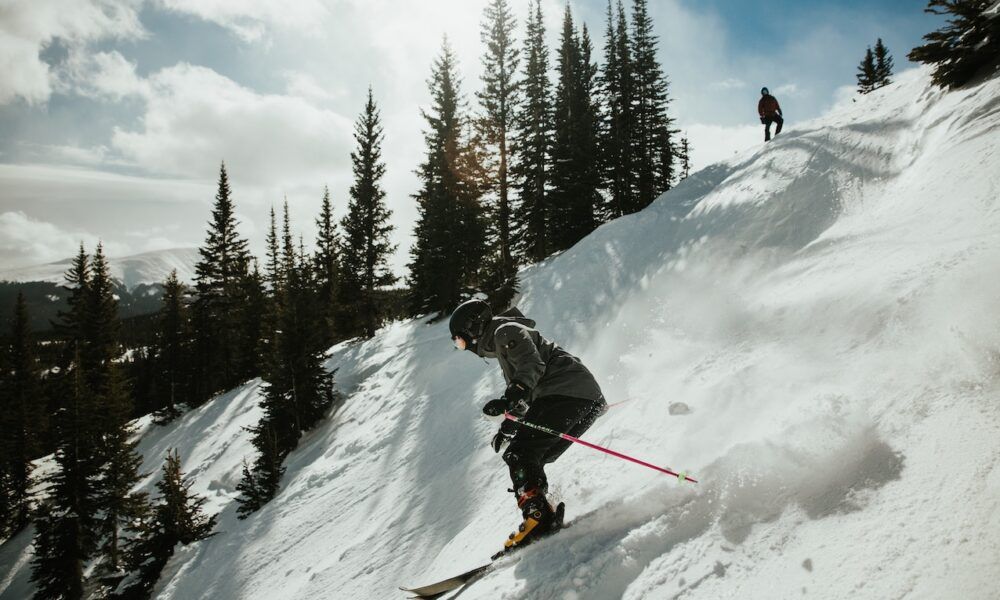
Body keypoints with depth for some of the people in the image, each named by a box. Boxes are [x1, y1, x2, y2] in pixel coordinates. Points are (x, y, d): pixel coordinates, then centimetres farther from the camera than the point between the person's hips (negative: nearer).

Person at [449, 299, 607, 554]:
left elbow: (533, 366, -16)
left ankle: (538, 516, -28)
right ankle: (545, 517, 2)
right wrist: (508, 428, 27)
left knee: (519, 454, -16)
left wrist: (509, 399, -29)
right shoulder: (503, 348, 33)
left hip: (568, 391, -10)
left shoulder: (506, 332, 2)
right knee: (528, 460, 9)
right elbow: (526, 395, 36)